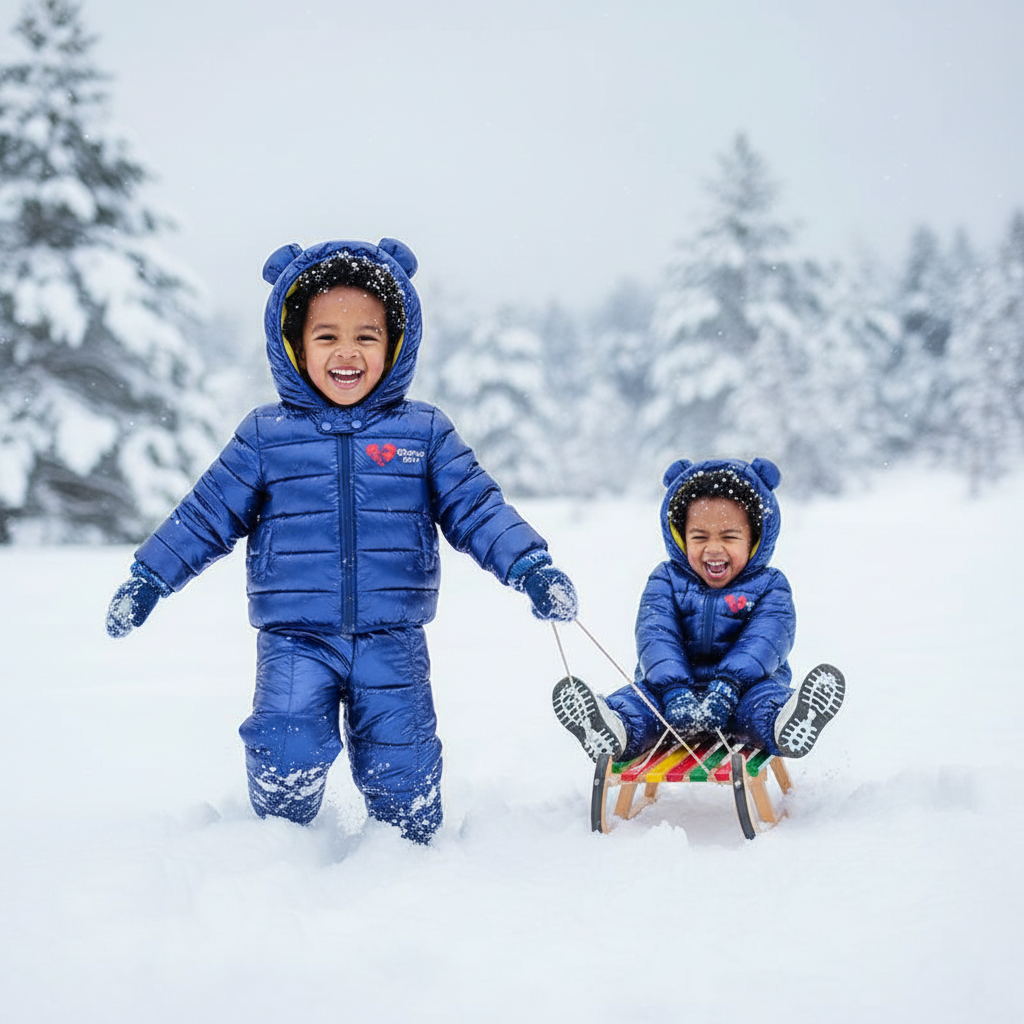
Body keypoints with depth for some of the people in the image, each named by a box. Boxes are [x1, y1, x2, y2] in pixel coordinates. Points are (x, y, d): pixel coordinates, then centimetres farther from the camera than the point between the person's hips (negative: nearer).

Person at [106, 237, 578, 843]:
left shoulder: (425, 433, 4)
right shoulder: (266, 435, 4)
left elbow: (477, 509, 5)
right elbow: (208, 515, 9)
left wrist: (533, 567, -6)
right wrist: (150, 578, 7)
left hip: (392, 641, 1)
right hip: (294, 639, -1)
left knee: (402, 771, 3)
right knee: (288, 760, -13)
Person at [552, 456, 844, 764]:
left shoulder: (769, 586, 5)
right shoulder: (667, 580, 8)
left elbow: (765, 639, -12)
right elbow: (655, 635, -8)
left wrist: (729, 684, -32)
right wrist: (673, 689, -28)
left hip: (745, 684, -1)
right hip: (673, 682, 1)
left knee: (766, 695, -33)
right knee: (642, 696, -28)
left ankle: (784, 726, -66)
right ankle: (615, 731, -60)